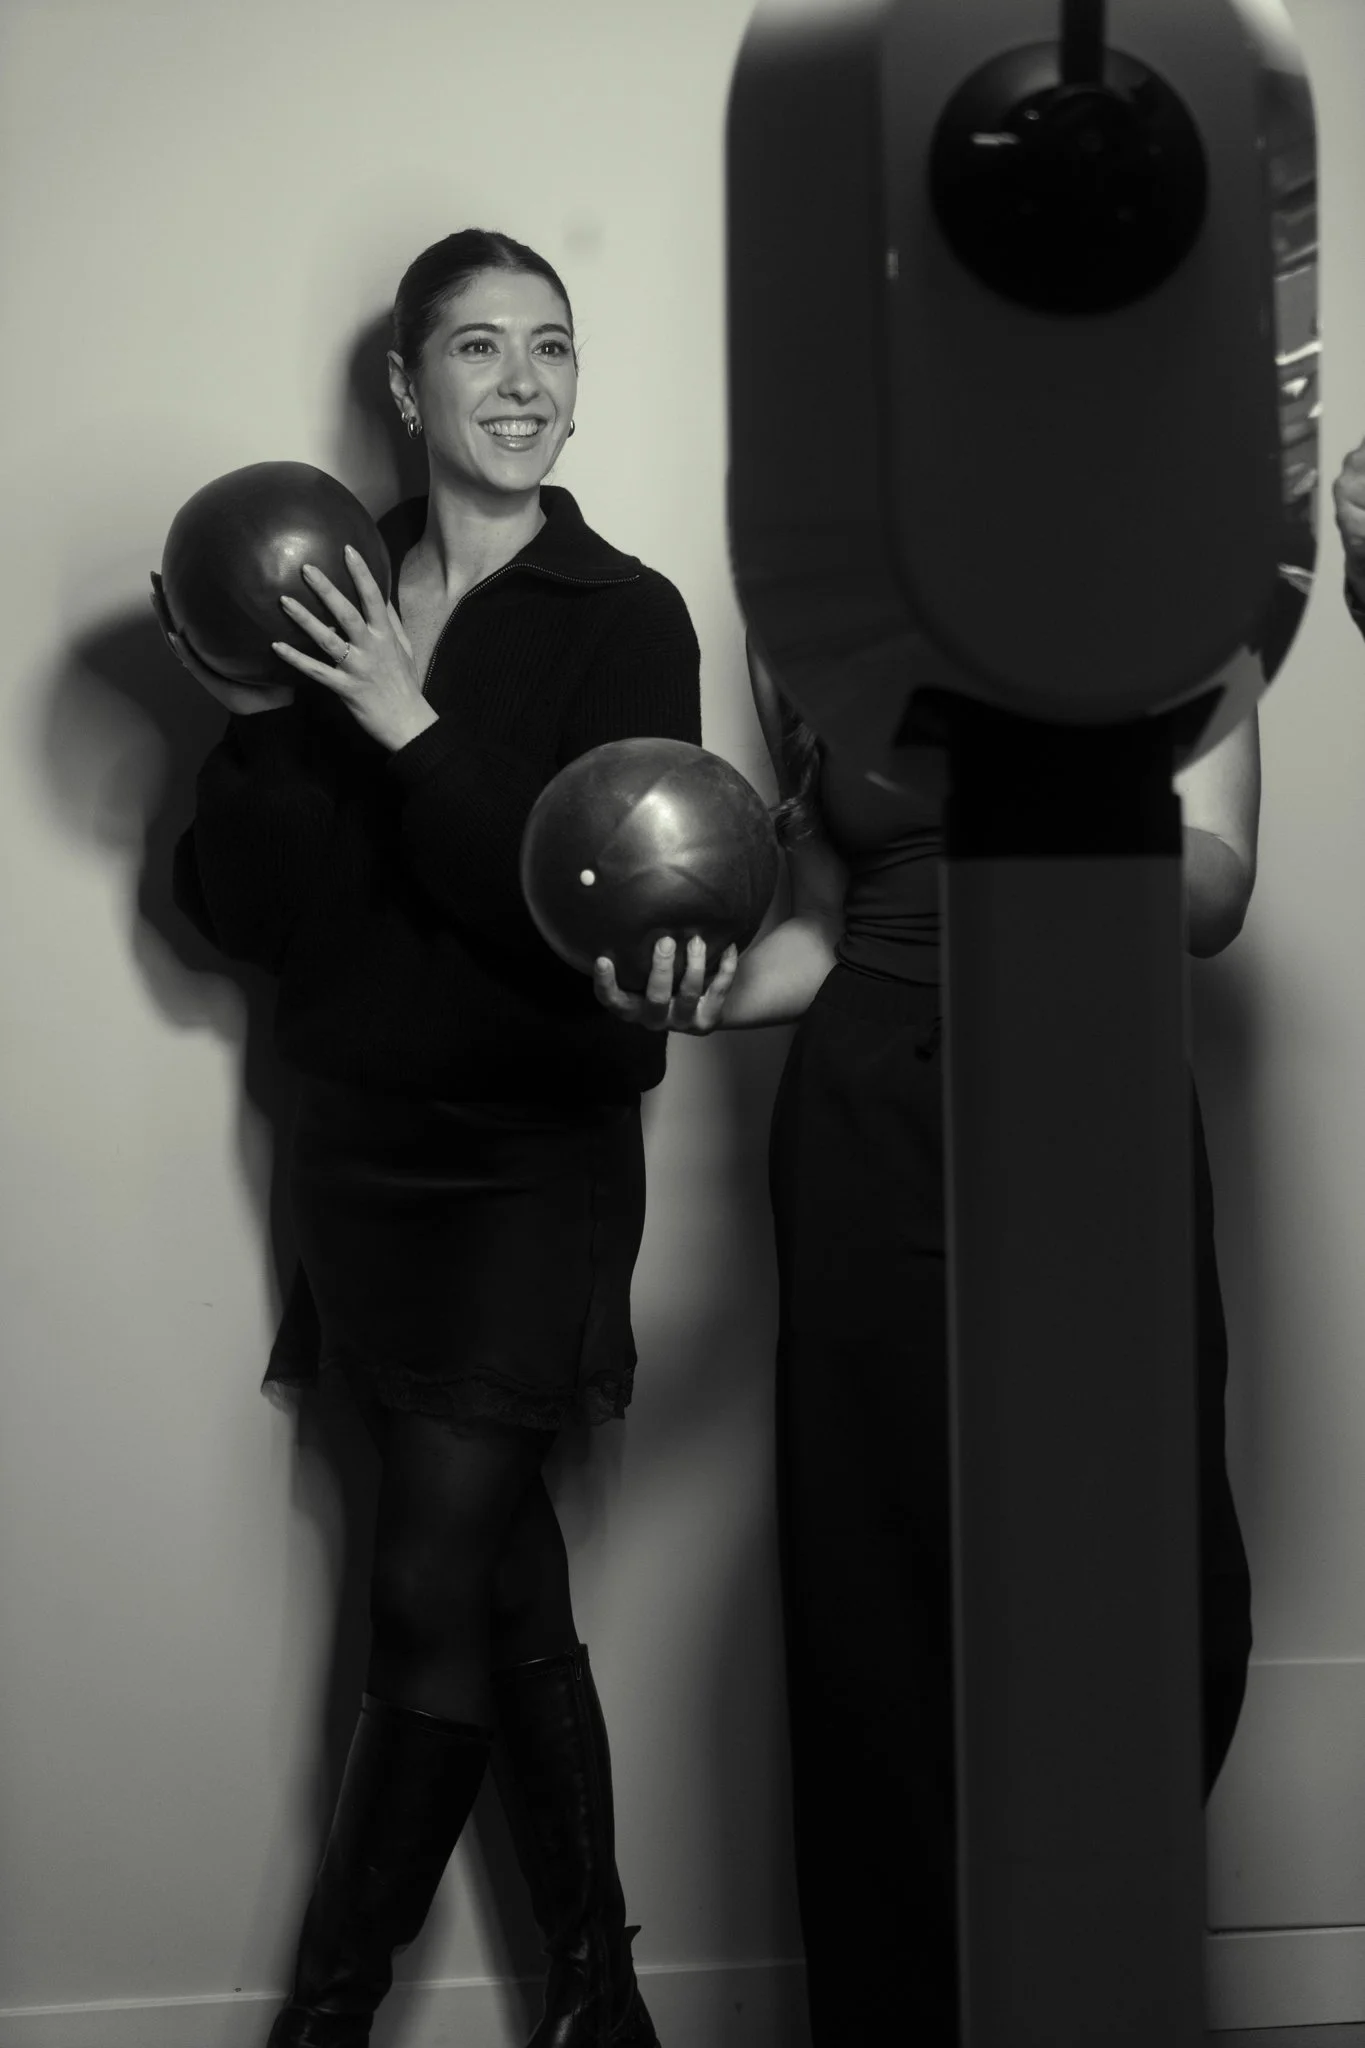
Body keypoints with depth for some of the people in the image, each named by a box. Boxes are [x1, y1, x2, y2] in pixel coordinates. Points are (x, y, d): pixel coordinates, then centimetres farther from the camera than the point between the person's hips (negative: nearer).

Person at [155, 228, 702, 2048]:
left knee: (434, 1599, -4)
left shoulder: (624, 620, -7)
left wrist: (413, 728, -20)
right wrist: (255, 724, -14)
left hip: (537, 1162, -4)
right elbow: (240, 915, 1)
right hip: (358, 1150, 4)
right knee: (514, 1592, 11)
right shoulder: (332, 604, 4)